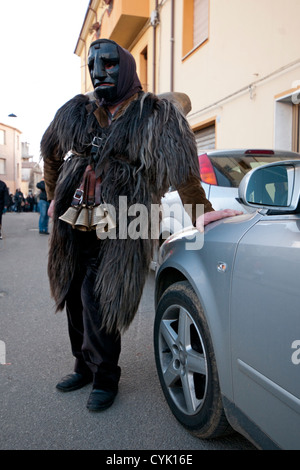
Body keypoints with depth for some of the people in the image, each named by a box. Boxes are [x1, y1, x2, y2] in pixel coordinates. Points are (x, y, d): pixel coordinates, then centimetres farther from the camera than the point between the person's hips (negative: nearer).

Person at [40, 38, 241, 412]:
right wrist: (54, 197, 25)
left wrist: (200, 211, -21)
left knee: (98, 300, -7)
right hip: (74, 223, 7)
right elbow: (51, 153, 24)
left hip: (117, 227, -6)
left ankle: (105, 379, 16)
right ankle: (84, 366, 34)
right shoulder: (78, 111, 12)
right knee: (75, 296, 13)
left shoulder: (155, 114, -5)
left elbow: (179, 161, -16)